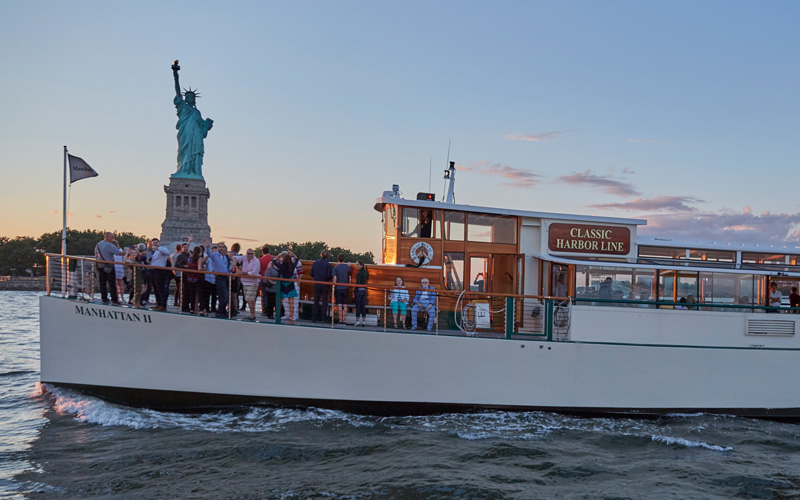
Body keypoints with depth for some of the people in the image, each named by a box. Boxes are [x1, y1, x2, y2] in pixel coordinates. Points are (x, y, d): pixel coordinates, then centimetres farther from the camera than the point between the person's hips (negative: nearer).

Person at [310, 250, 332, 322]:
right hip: (325, 285, -3)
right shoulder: (328, 264, -9)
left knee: (316, 301, 11)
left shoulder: (315, 263, -1)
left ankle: (314, 317, 9)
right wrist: (332, 275, 8)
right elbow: (329, 275, -14)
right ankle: (323, 318, 2)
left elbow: (311, 273, 1)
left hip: (316, 284, 3)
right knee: (324, 302, 4)